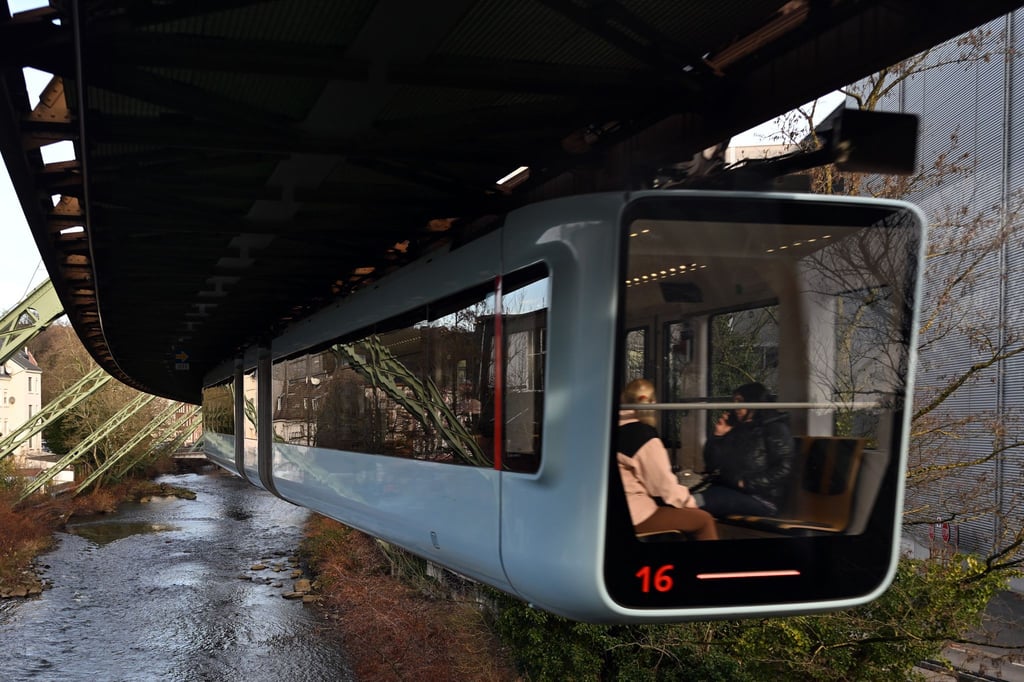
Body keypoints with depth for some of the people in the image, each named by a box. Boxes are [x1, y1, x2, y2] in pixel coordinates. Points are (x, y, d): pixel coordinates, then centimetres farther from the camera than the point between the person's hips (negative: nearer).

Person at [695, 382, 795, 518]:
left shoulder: (775, 429, 4)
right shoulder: (736, 430, 22)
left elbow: (783, 469, -10)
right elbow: (711, 466, 17)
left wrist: (747, 484, -15)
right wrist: (718, 435, 6)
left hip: (761, 498, -6)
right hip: (730, 492, 6)